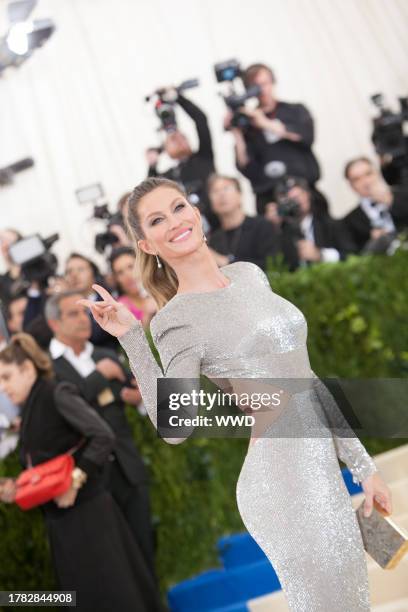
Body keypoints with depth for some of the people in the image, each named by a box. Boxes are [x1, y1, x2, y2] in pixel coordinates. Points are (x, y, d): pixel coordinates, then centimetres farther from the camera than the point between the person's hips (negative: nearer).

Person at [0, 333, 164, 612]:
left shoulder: (57, 395, -11)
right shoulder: (28, 414, 14)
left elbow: (104, 436, -21)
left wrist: (75, 481, -25)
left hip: (88, 513, -8)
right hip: (60, 523, 8)